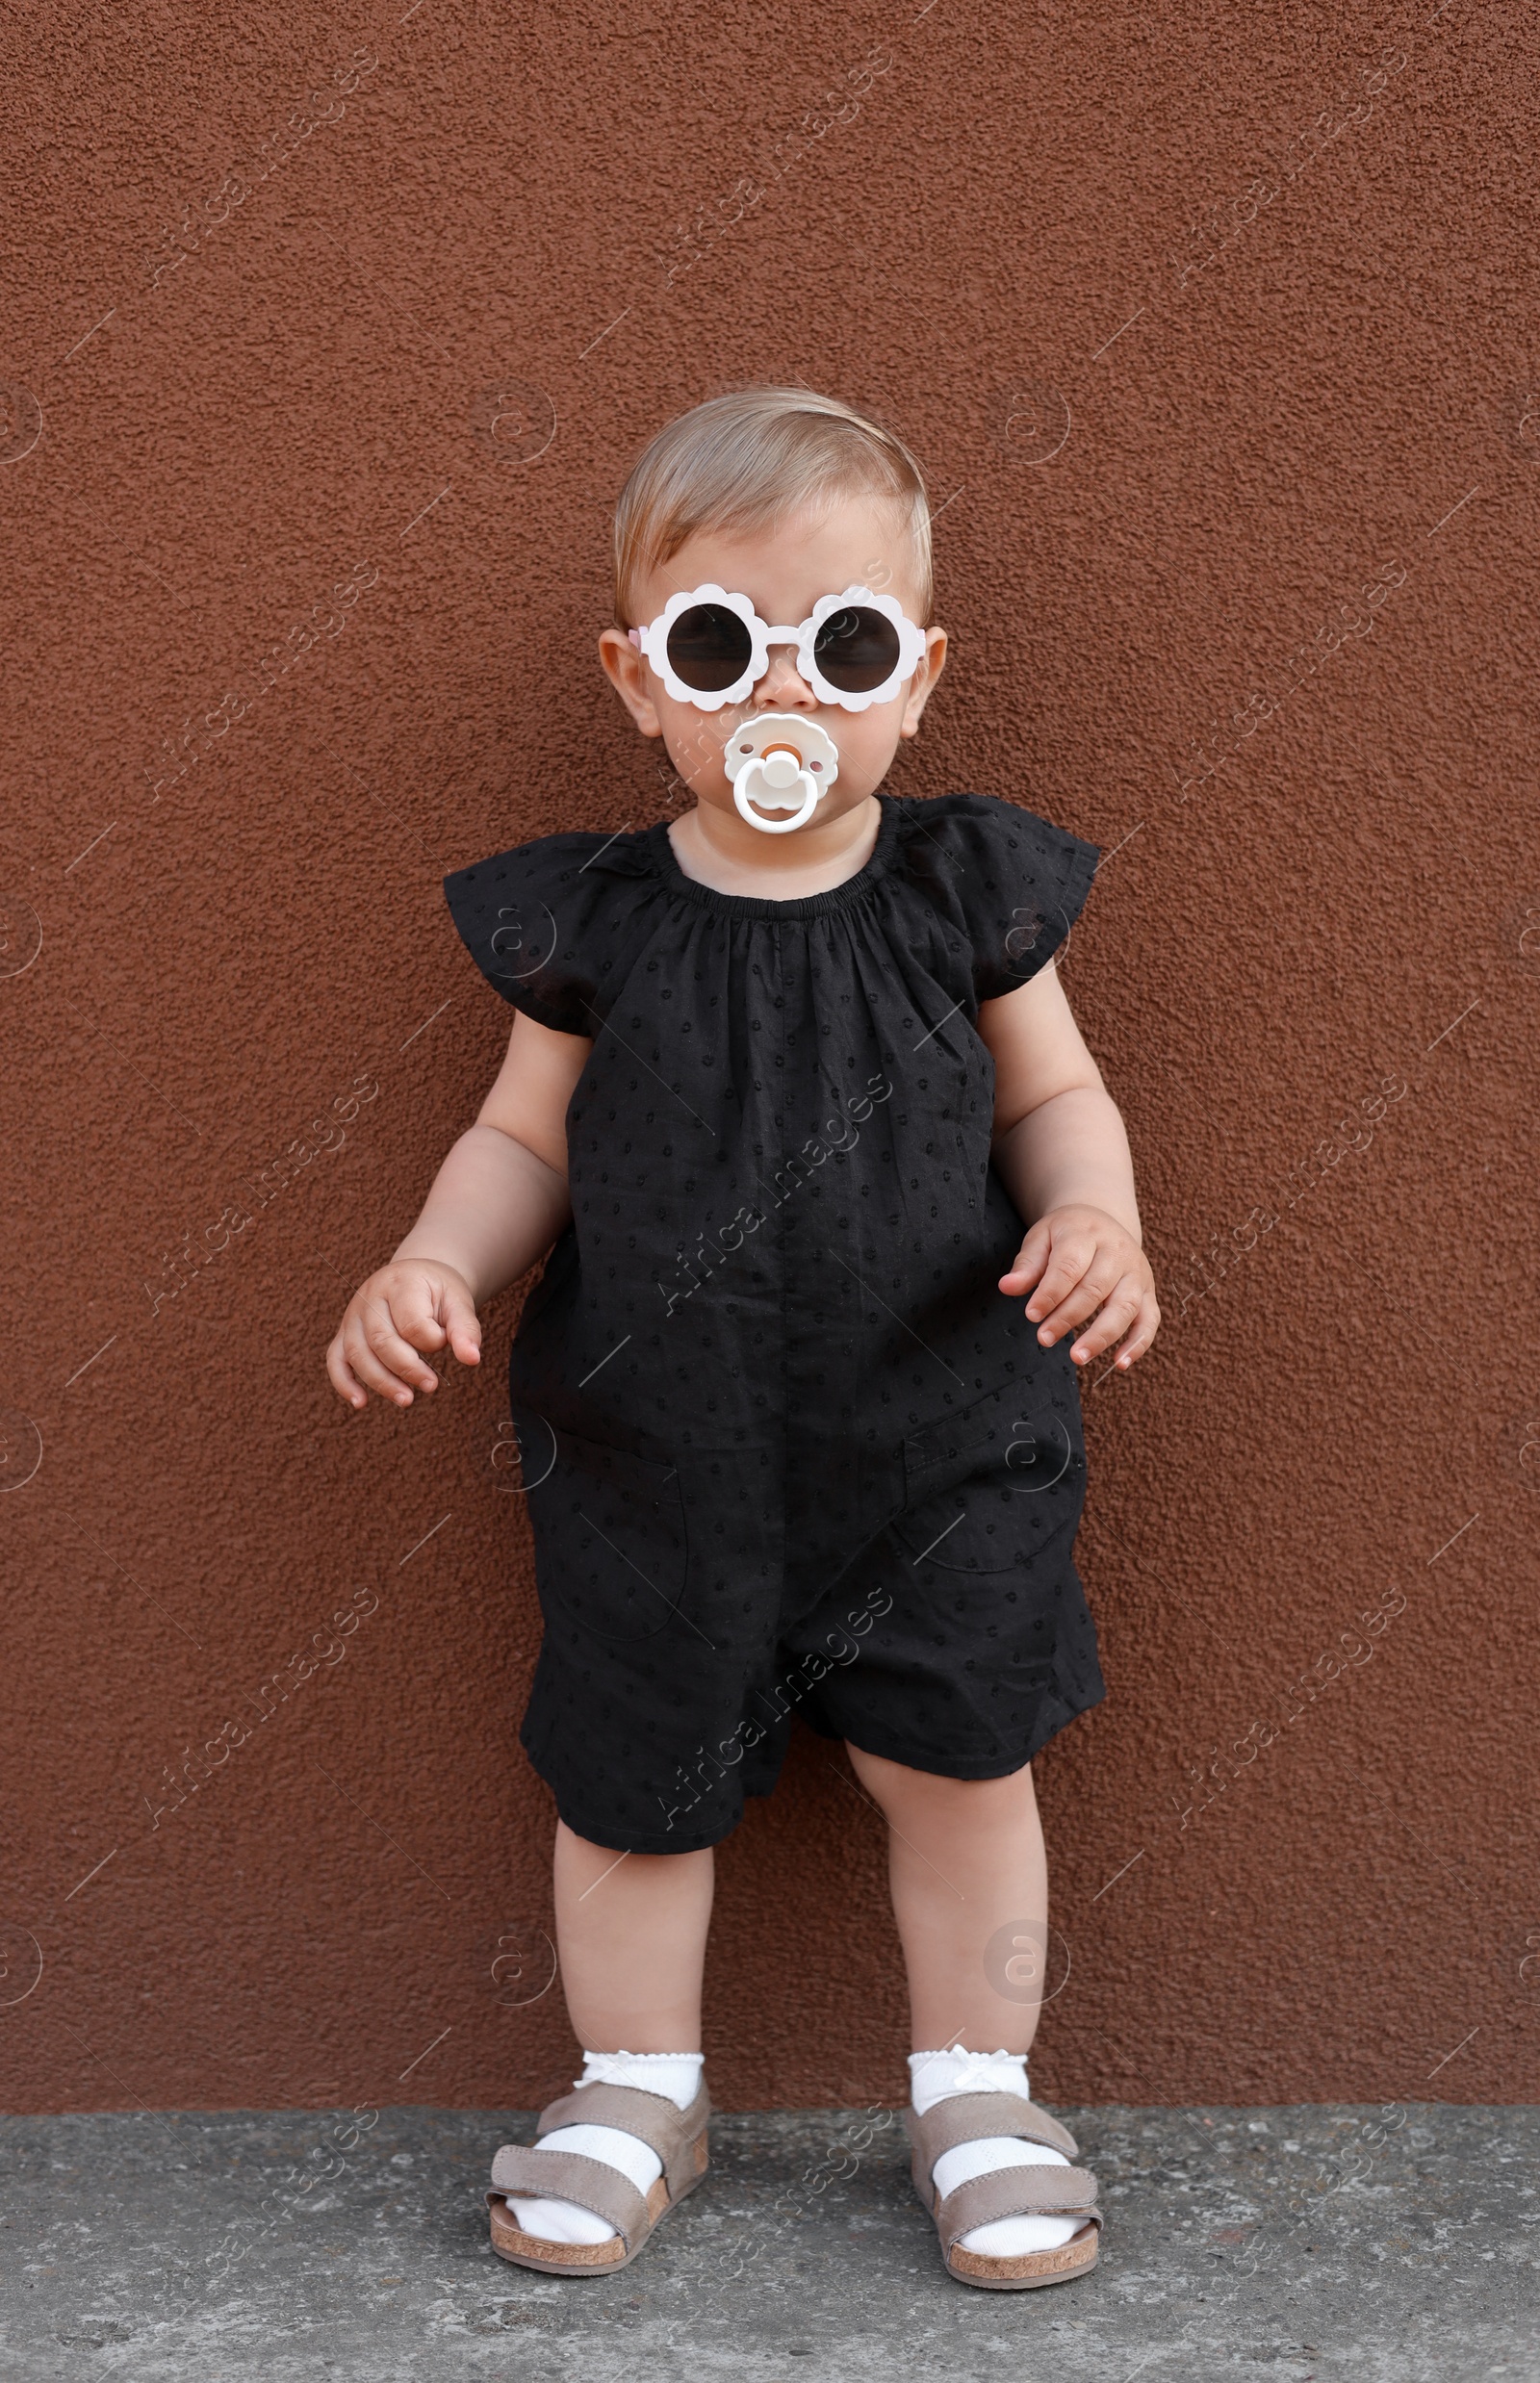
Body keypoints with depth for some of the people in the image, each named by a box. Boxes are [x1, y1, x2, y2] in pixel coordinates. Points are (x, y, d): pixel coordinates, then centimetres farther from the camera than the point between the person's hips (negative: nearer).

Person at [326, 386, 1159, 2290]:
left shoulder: (962, 894, -5)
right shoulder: (595, 923, -5)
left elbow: (1055, 1096, 4)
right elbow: (529, 1140, 4)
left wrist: (1094, 1217, -15)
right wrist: (434, 1266, -13)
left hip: (938, 1439, 0)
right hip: (657, 1452, 1)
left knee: (960, 1763, 7)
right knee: (629, 1786, 12)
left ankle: (977, 2089, 32)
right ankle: (638, 2090, 37)